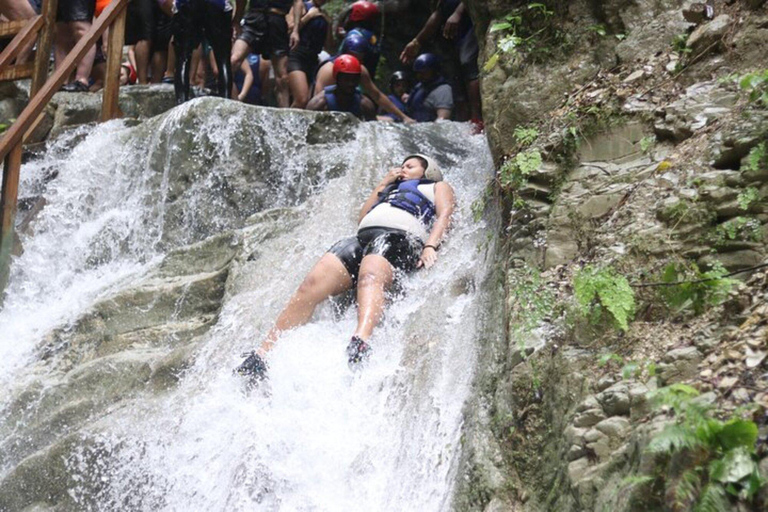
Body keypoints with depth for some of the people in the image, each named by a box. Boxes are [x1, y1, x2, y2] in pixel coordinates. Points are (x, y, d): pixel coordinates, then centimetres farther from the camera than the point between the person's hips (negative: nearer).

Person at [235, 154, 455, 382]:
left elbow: (445, 214, 8)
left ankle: (361, 341, -67)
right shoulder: (391, 190, 45)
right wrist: (382, 185, 33)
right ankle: (262, 357, -33)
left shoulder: (438, 187, 29)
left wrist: (430, 246, -11)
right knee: (312, 284, -22)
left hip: (400, 237, -4)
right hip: (363, 237, 5)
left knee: (369, 275, -41)